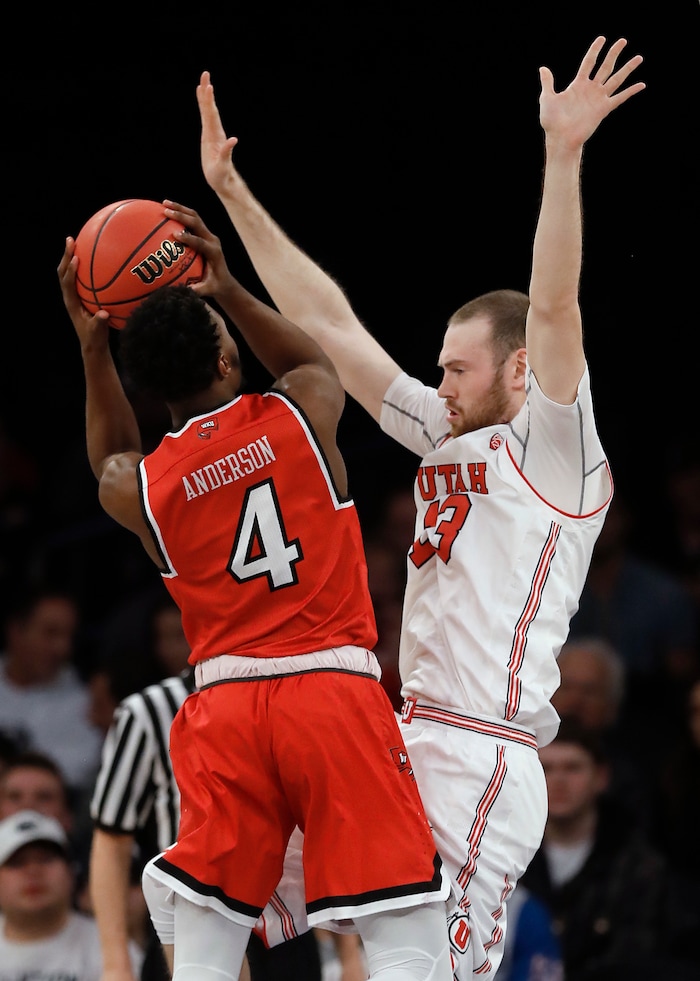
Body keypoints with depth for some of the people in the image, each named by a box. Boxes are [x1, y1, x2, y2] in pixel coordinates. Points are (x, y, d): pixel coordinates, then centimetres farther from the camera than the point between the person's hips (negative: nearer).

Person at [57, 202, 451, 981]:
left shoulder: (137, 492, 4)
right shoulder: (301, 417, -2)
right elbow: (314, 363, 25)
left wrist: (91, 347, 24)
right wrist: (228, 289, 22)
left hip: (225, 703, 2)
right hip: (334, 690, -2)